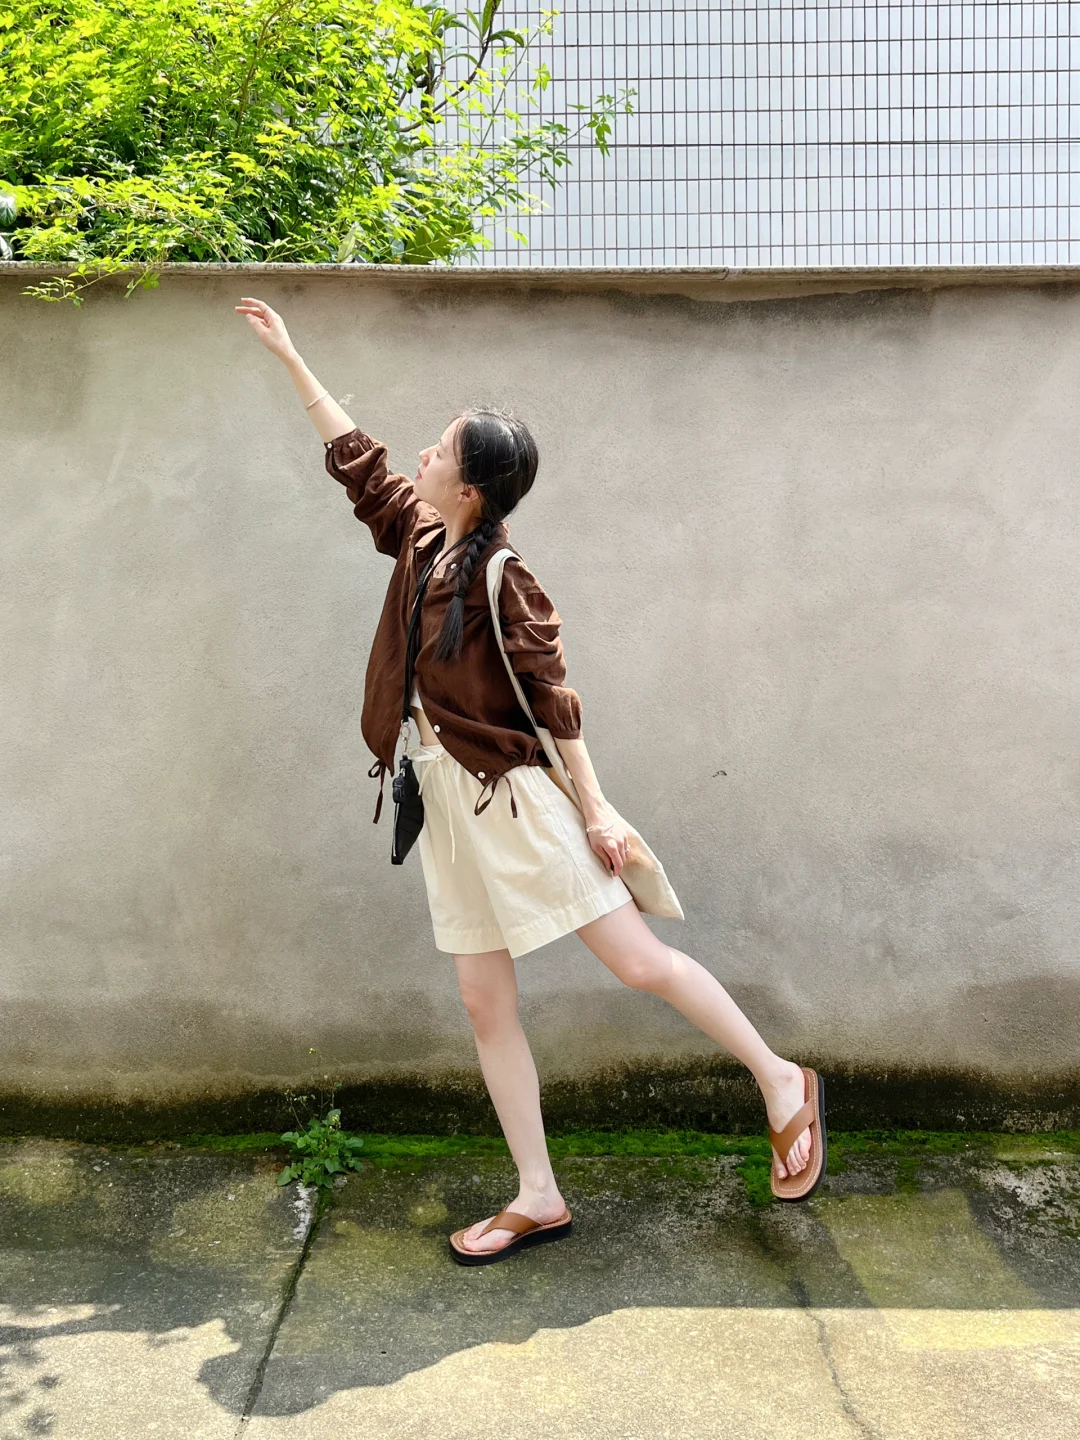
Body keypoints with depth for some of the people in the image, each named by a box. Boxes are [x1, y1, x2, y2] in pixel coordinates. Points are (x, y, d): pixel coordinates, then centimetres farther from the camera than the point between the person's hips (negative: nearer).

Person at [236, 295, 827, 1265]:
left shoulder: (502, 577, -15)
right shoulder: (420, 537, 6)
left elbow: (555, 698, -14)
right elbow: (355, 455, 19)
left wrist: (596, 809, -15)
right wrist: (289, 356, 25)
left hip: (513, 796, -8)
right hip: (448, 799, 8)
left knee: (639, 959, -4)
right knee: (486, 1002, 7)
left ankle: (781, 1084, 16)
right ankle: (538, 1199, 17)